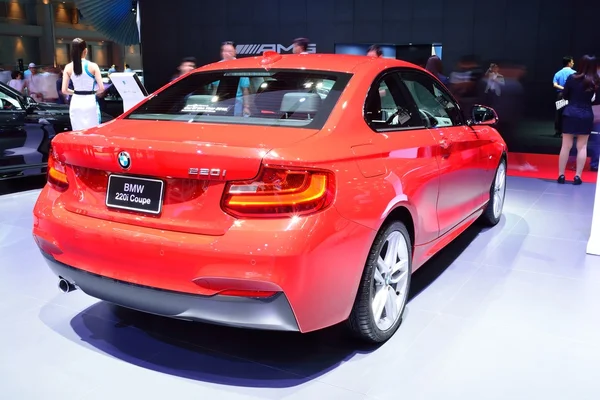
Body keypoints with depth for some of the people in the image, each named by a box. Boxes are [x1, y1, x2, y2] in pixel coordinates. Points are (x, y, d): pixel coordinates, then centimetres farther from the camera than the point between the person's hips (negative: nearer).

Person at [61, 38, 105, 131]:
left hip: (76, 103, 3)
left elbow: (64, 90, -1)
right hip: (90, 103, -3)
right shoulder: (92, 66, -7)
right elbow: (101, 88, -11)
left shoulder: (68, 67, 1)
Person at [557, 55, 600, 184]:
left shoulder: (572, 78, -7)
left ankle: (561, 175, 8)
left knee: (566, 146, 5)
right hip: (586, 116, 1)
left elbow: (564, 96, 1)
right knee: (582, 147, 8)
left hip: (570, 114, 0)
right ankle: (577, 176, 7)